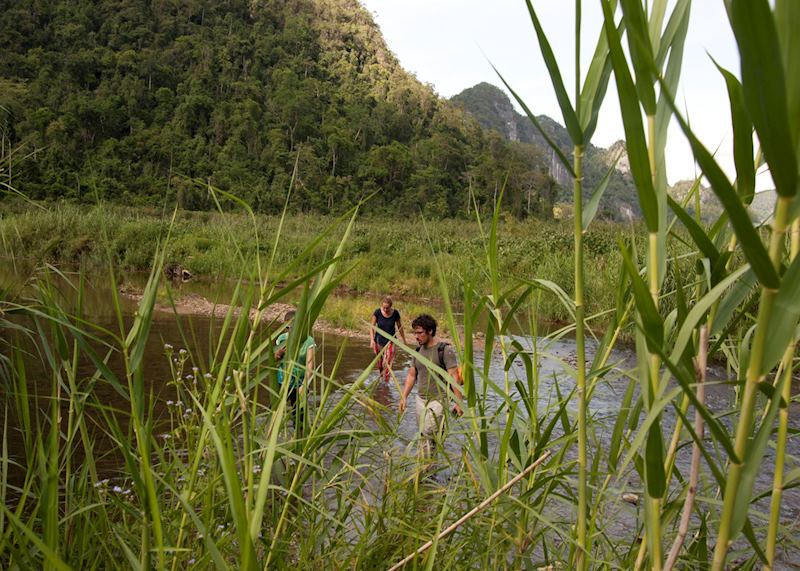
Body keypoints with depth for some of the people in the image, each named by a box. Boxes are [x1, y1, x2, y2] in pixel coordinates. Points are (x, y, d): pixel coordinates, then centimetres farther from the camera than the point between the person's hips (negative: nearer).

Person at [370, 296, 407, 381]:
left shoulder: (395, 313, -11)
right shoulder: (377, 312, -13)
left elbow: (400, 327, 2)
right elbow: (372, 327, -7)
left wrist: (404, 341, 8)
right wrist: (372, 340, -19)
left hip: (390, 341, -1)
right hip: (379, 340, 1)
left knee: (387, 363, -11)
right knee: (379, 361, 13)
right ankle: (380, 375, 37)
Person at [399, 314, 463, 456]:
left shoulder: (444, 350, -9)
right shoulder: (418, 351, 11)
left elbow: (454, 377, -12)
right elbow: (411, 375, 17)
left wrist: (458, 401, -16)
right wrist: (404, 397, 11)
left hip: (438, 399, -6)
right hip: (420, 398, 6)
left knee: (428, 433, -14)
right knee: (424, 434, 6)